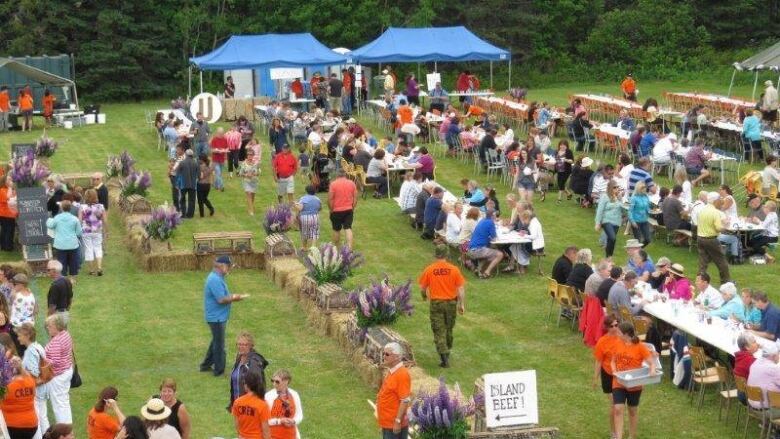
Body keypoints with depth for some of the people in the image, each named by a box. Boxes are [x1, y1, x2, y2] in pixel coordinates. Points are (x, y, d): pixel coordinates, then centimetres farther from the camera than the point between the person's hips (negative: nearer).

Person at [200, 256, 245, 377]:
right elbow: (221, 299, -27)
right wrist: (234, 298, -14)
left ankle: (206, 365, 31)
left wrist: (232, 296, 6)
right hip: (217, 317, -10)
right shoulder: (215, 280, -23)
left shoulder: (217, 277, 10)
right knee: (219, 344, 1)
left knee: (216, 342, 21)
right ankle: (219, 370, 11)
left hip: (218, 317, 10)